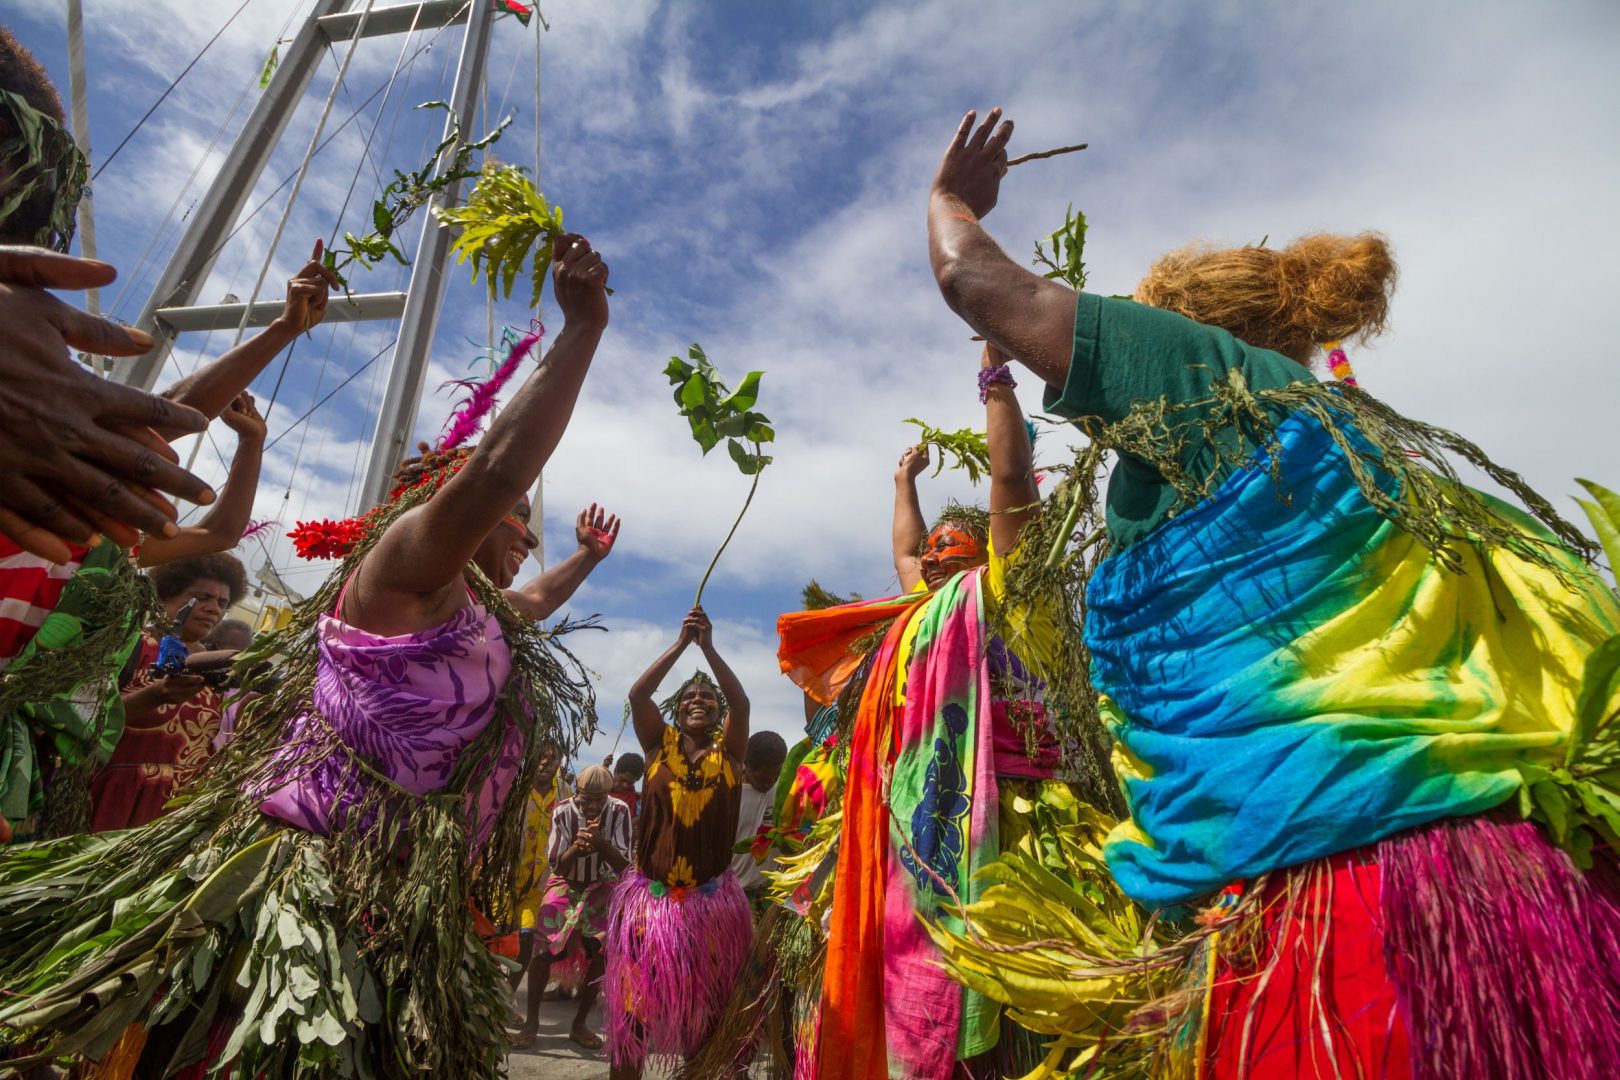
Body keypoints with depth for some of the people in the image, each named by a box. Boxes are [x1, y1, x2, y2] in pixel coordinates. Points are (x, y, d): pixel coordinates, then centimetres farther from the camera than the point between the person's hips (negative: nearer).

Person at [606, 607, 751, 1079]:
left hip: (712, 898, 0)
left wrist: (708, 646, -19)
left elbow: (741, 703, -15)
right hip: (650, 895, 0)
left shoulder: (728, 752, 2)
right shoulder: (660, 744, 4)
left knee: (704, 1006, 12)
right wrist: (681, 642, -15)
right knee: (633, 1001, 5)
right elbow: (637, 694, -11)